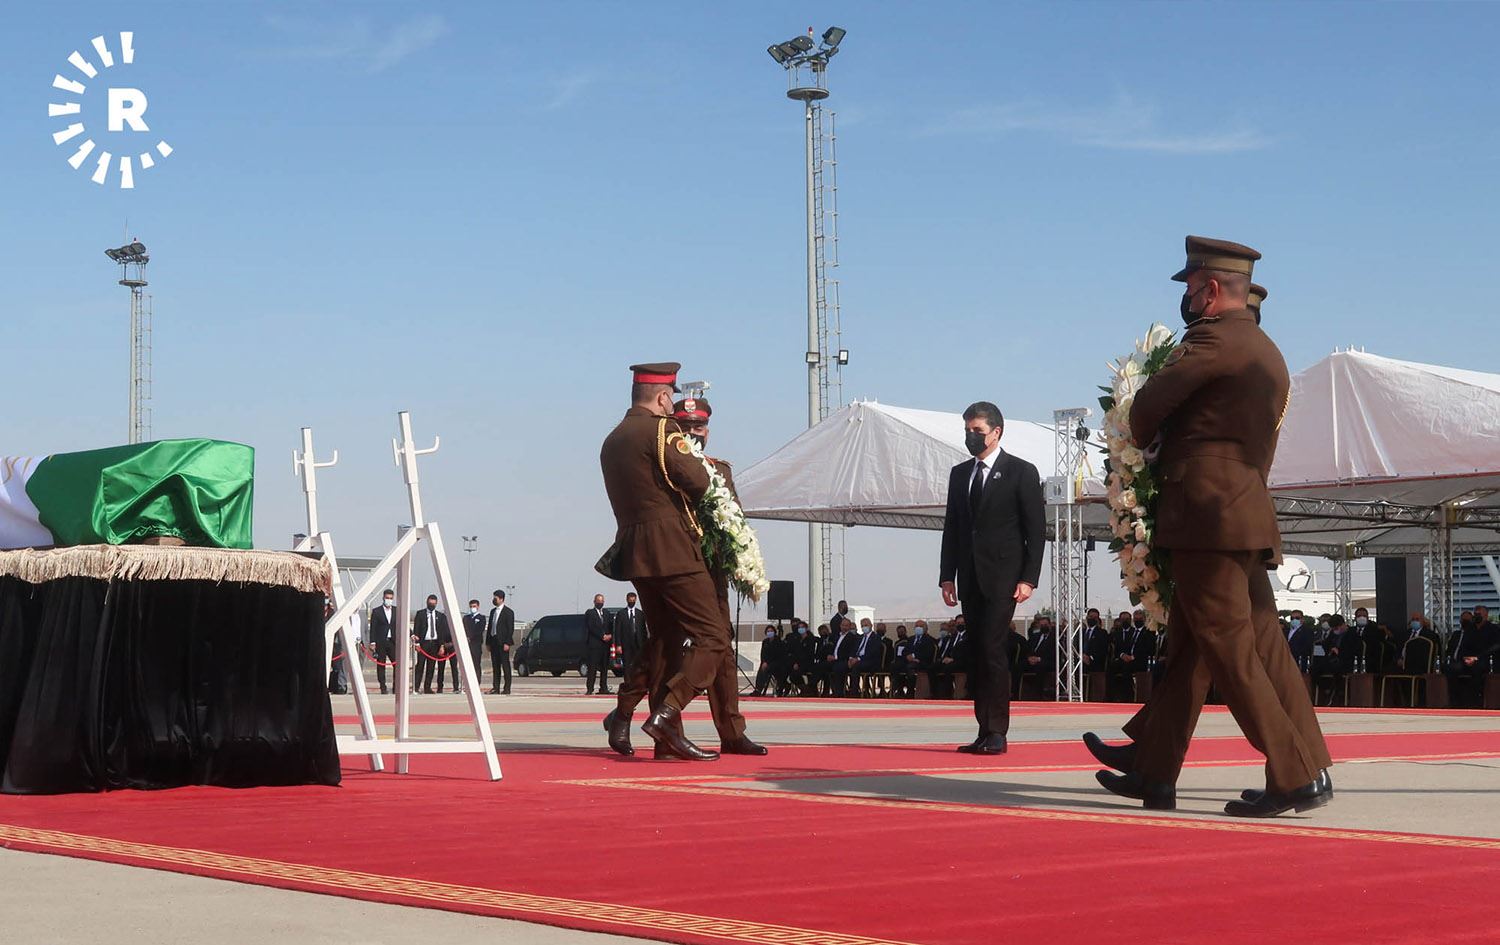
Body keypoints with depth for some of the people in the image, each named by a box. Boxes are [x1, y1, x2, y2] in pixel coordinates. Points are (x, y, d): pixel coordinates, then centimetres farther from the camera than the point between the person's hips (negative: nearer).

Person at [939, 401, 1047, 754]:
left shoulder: (1021, 472, 0)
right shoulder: (959, 474, 16)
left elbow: (1036, 530, -3)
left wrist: (1029, 578, -11)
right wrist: (947, 575, 8)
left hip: (1002, 576, -6)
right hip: (970, 578, 6)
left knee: (991, 648, -14)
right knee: (978, 655, 4)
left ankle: (997, 733, -12)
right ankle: (985, 731, 6)